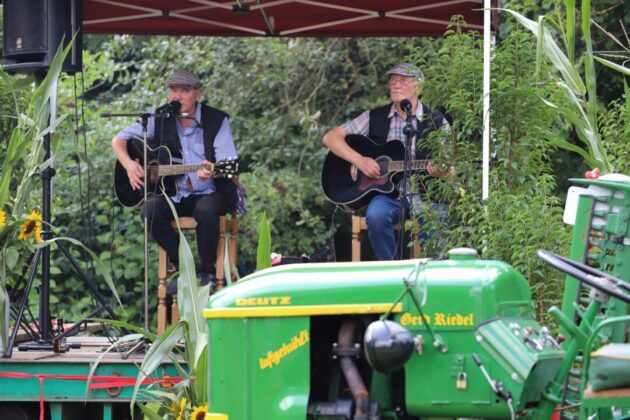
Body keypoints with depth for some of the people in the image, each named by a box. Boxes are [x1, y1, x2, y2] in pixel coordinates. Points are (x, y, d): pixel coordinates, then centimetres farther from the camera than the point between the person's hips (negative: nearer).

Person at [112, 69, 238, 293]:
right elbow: (119, 140, 10)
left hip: (210, 193, -3)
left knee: (205, 209, -37)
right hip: (174, 195, 3)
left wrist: (212, 172, -36)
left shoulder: (216, 121, -3)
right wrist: (129, 164, -11)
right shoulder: (160, 119, 4)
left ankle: (207, 272, -14)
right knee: (151, 209, -28)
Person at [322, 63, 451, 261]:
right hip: (387, 194, 1)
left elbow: (451, 173, 4)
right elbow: (331, 138, 7)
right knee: (376, 215, -33)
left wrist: (441, 171, -22)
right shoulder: (375, 118, 9)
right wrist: (359, 160, -10)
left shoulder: (436, 122, 6)